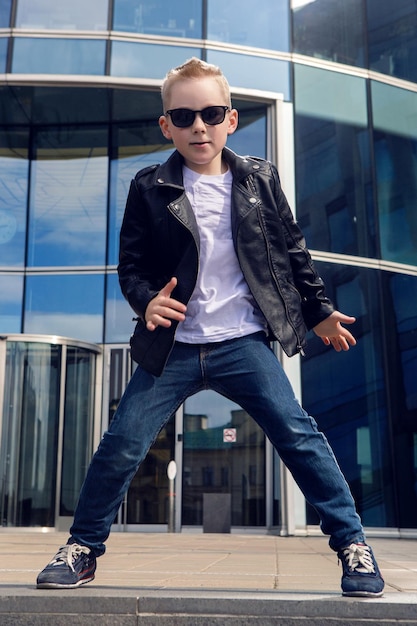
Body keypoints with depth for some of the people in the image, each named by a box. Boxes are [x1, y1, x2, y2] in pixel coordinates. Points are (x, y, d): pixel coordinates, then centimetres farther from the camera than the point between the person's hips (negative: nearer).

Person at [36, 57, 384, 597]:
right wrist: (146, 300, -15)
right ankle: (82, 548, 19)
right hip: (172, 347, 0)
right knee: (121, 445, -1)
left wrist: (319, 311, 15)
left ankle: (351, 542, 10)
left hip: (243, 342, 0)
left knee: (299, 435, -6)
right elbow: (131, 263, 5)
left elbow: (293, 251, 14)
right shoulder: (149, 188, 2)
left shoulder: (260, 179, 6)